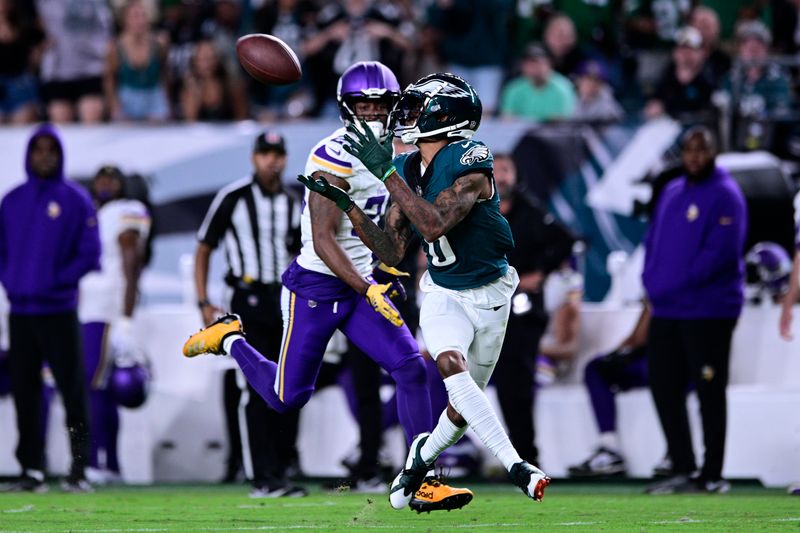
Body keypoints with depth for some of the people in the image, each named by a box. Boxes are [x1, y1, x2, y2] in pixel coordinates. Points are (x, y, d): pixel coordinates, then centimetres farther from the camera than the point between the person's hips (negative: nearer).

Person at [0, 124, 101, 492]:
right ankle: (31, 471, 8)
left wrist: (56, 281, -12)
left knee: (73, 391, -6)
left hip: (59, 312, -4)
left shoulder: (75, 200, 0)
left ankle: (79, 470, -4)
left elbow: (90, 254, -3)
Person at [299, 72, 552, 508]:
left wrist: (385, 171, -36)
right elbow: (392, 252, -1)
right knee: (452, 367, -27)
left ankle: (423, 455, 35)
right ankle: (515, 466, -27)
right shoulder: (408, 170, -3)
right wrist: (345, 203, -10)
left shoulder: (469, 165, -22)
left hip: (489, 295, -3)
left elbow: (434, 225, -36)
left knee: (462, 408, 4)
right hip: (444, 295, 3)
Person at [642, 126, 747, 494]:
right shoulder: (671, 192, 16)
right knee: (665, 388, 9)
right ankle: (681, 468, 17)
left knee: (709, 393, -3)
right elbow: (652, 240, 19)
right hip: (665, 312, 8)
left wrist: (677, 286, -16)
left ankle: (712, 475, 1)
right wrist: (652, 281, 1)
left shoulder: (725, 196, -8)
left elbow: (721, 253, -17)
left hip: (709, 311, -8)